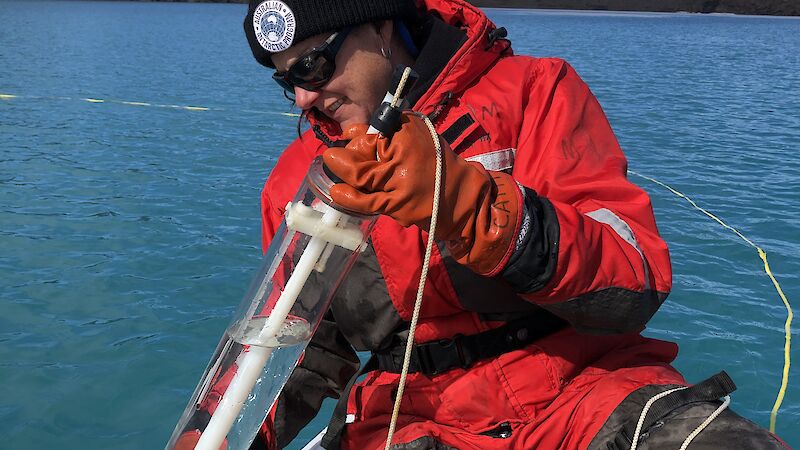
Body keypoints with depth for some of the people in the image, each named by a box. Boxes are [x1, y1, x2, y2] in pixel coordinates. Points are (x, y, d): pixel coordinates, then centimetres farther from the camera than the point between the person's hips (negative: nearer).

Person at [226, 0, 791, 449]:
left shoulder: (532, 91, -1)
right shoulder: (299, 178, 11)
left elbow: (636, 282, -12)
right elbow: (302, 346, 21)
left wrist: (469, 203, -27)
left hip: (580, 385, -3)